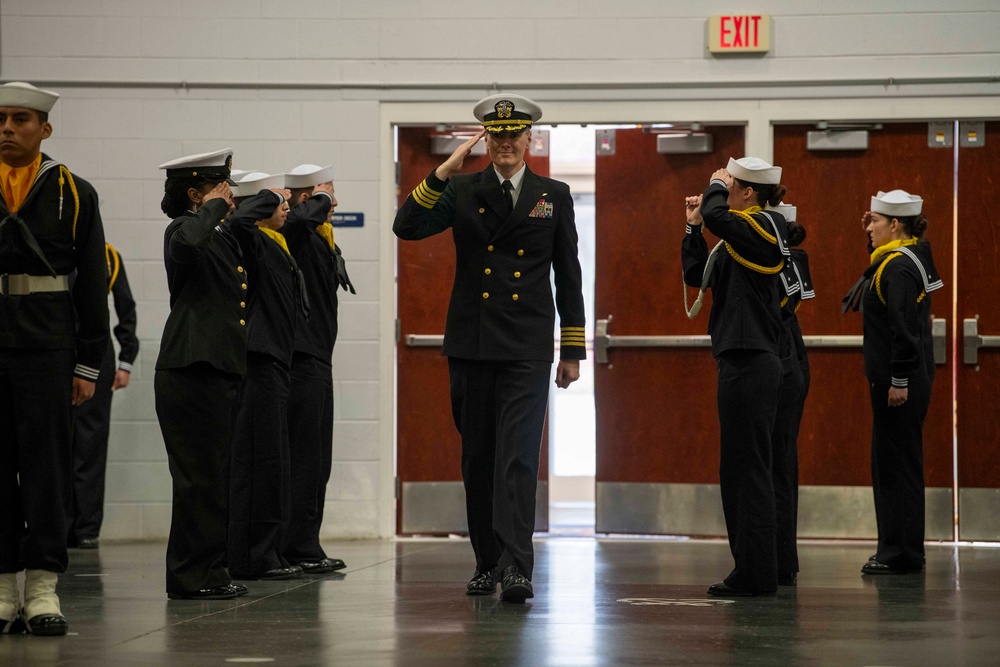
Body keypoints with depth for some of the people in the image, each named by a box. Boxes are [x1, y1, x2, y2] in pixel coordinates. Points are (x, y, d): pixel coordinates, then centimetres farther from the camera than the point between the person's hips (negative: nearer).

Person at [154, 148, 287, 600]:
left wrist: (269, 199, 34)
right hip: (191, 372, -9)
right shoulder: (182, 230, -8)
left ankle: (209, 571, 17)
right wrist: (213, 207, -19)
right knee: (200, 475, -7)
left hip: (219, 371, 9)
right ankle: (189, 576, -3)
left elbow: (243, 219, 43)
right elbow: (189, 242, -34)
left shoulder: (223, 236, 18)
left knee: (216, 476, 11)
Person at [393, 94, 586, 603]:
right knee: (477, 457, 8)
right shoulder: (461, 191, 7)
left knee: (517, 456, -12)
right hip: (471, 345, 2)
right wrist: (442, 173, -17)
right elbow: (406, 228, -7)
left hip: (527, 350, -2)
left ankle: (515, 567, -18)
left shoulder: (554, 196, 7)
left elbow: (568, 275, 10)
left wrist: (573, 348, 7)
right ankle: (487, 562, 19)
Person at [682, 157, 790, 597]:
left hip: (751, 365, -10)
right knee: (739, 470, 12)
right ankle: (752, 571, 18)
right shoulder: (738, 236, 17)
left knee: (747, 468, -7)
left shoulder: (762, 227, -11)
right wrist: (693, 225, 14)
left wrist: (717, 187, -9)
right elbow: (695, 275, 21)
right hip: (742, 363, 10)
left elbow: (717, 215, -29)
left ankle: (756, 574, -5)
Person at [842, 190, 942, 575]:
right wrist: (874, 241, 18)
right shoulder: (910, 257, 13)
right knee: (892, 462, 13)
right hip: (903, 377, 10)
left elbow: (904, 328, -23)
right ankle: (896, 548, 18)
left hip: (899, 380, -10)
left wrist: (899, 381, -22)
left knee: (897, 463, -5)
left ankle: (902, 553, -2)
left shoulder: (899, 266, -17)